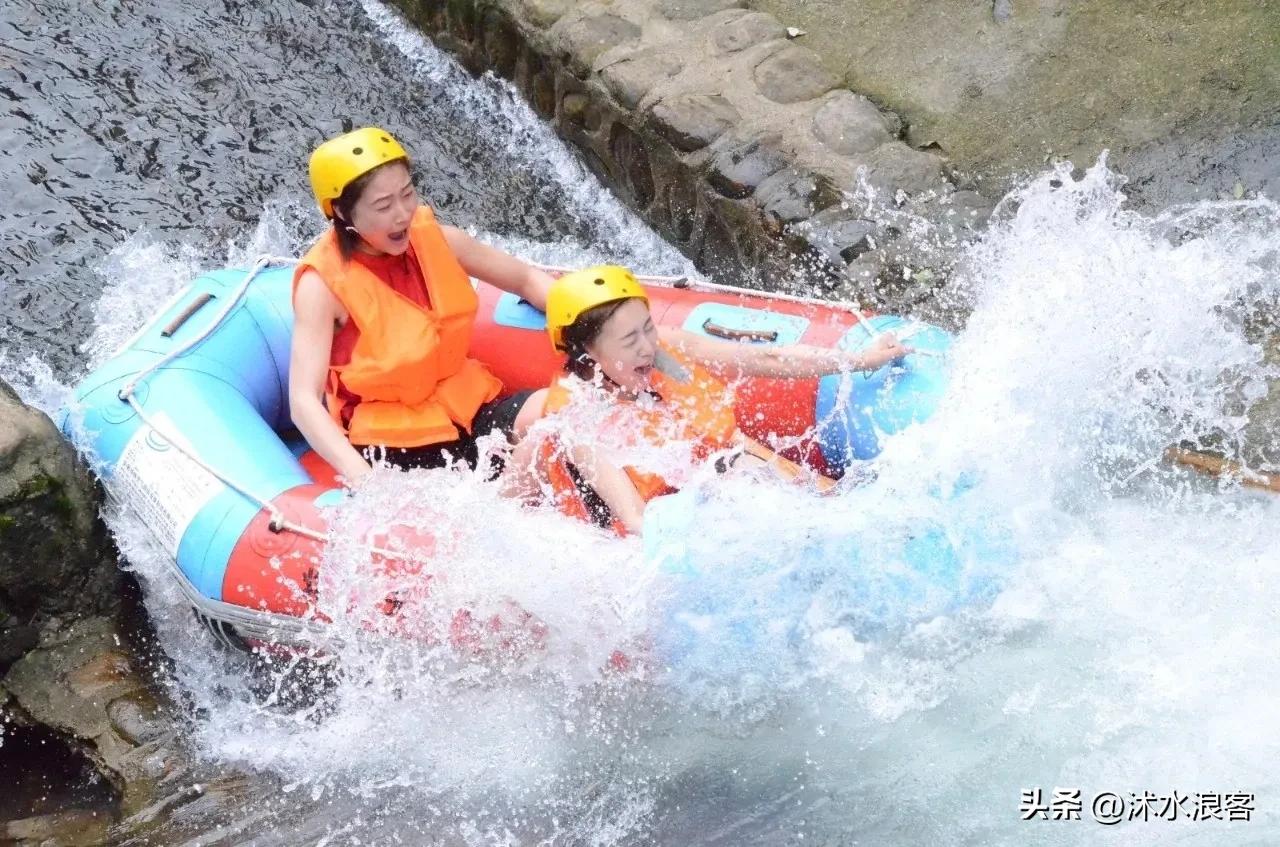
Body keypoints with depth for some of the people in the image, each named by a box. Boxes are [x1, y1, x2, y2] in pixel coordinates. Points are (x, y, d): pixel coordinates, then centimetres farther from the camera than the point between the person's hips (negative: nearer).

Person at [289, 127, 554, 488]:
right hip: (391, 443, -5)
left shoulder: (431, 238, -1)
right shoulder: (323, 283, -15)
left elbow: (527, 279, 11)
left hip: (467, 408, 6)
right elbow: (304, 401, -22)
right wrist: (362, 478, -38)